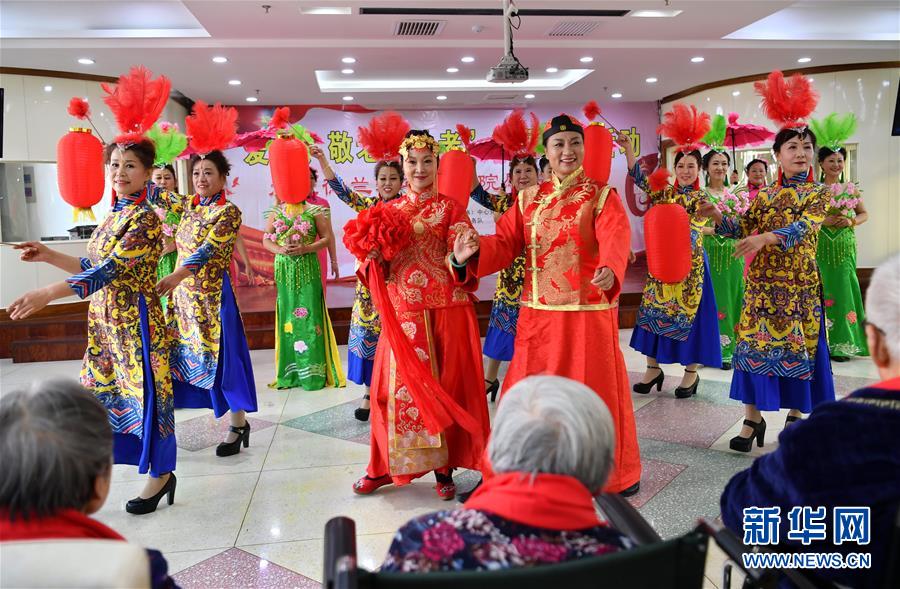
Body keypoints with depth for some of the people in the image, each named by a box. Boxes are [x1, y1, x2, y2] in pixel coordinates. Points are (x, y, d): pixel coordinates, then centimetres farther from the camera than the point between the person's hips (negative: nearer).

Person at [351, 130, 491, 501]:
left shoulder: (450, 208, 2)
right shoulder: (389, 210, 11)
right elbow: (378, 267, 11)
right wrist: (373, 257, -11)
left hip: (446, 309, -2)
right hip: (403, 311, 3)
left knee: (447, 386, 4)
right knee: (399, 386, 6)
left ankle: (444, 467, 16)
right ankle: (385, 465, 21)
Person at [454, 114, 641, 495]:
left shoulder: (602, 197, -1)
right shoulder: (528, 199, 11)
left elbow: (616, 240, -19)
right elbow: (506, 243, 2)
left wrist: (609, 269, -42)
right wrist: (476, 251, -20)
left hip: (589, 309, -3)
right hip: (539, 310, 4)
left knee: (593, 387, 5)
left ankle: (611, 470, 25)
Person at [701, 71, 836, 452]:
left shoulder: (817, 194, 0)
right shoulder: (764, 196, 9)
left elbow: (803, 227, -17)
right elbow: (741, 228, 4)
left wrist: (767, 238, -34)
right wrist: (717, 217, -16)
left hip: (800, 284, -2)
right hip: (761, 284, 2)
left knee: (798, 347, 5)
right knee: (754, 345, 1)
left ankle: (795, 414, 23)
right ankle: (752, 419, 10)